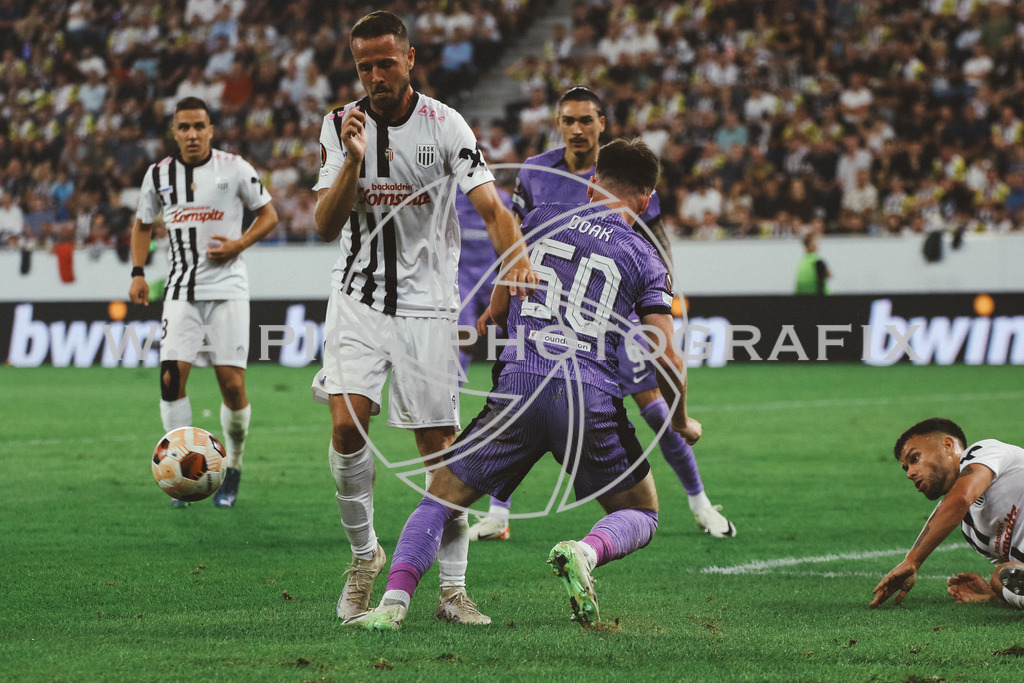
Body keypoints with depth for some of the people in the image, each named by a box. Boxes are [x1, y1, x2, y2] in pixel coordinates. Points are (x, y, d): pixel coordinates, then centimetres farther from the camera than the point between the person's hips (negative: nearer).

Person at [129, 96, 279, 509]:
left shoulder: (234, 168, -2)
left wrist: (239, 245, -11)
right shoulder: (159, 175, 6)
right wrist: (137, 273, 7)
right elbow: (143, 224, 20)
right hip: (182, 291, 2)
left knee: (232, 384, -6)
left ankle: (233, 467, 16)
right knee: (171, 378, -12)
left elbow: (268, 215, 6)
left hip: (227, 287, -2)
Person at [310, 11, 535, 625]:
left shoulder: (444, 125, -7)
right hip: (359, 299, 2)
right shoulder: (341, 126, 2)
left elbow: (491, 207, -13)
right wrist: (354, 162, -19)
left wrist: (517, 260, -33)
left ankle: (453, 589, 7)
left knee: (439, 446, -2)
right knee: (348, 423, -17)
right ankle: (364, 554, 5)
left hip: (427, 304, -1)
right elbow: (326, 227, -3)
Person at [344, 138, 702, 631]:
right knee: (641, 516, 19)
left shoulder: (539, 220, 14)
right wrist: (682, 423, 22)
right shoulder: (646, 261, 10)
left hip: (519, 384, 1)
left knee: (441, 498, 13)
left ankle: (394, 599, -9)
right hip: (592, 397, -1)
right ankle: (584, 553, -15)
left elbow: (497, 309, 20)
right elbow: (666, 359, 4)